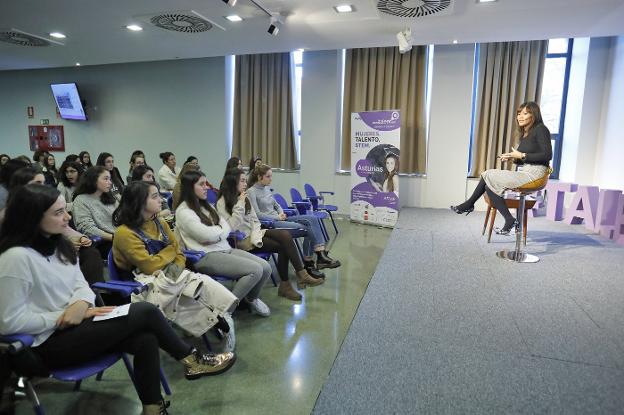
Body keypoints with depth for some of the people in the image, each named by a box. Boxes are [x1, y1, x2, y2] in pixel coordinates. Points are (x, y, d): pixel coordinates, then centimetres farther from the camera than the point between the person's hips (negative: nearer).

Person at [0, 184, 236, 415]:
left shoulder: (57, 244, 7)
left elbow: (81, 285, 9)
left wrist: (81, 303, -13)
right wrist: (64, 316, -17)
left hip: (75, 326, 8)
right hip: (51, 343, -8)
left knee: (146, 340, -18)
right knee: (145, 313, -17)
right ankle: (192, 361, 1)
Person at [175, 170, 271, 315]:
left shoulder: (206, 206, 19)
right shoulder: (183, 211, -7)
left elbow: (226, 228, 10)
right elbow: (206, 235, -16)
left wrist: (214, 233, -11)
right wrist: (220, 230, 4)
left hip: (225, 248, 8)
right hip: (206, 256, -8)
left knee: (266, 268, -7)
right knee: (256, 271, -23)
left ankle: (251, 298, 22)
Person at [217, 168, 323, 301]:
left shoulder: (245, 198, 14)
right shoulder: (222, 203, -8)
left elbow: (255, 220, 13)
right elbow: (232, 227, -19)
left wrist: (255, 233, -7)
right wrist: (239, 205, -19)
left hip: (254, 233, 7)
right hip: (242, 240, -7)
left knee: (285, 235, -21)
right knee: (283, 246, -23)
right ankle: (302, 275, -10)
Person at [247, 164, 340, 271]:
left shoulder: (267, 188, 17)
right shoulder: (251, 192, -8)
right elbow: (257, 214, -15)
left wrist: (281, 213, 4)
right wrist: (277, 217, -13)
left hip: (278, 219, 8)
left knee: (312, 219, -13)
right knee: (306, 228, -21)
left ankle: (321, 254, -20)